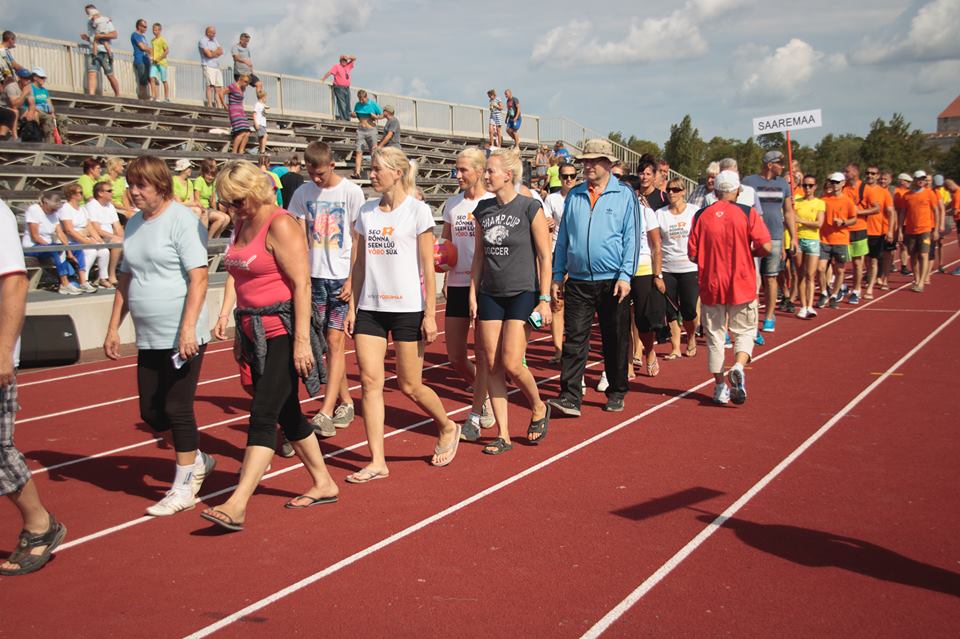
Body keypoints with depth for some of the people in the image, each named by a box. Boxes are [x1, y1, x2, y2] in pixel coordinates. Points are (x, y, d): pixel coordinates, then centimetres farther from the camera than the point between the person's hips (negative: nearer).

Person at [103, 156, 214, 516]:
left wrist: (188, 328, -23)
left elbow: (198, 277, -17)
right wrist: (114, 328, 16)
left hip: (183, 338, -8)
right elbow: (126, 280, 19)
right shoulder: (134, 225, 13)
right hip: (149, 339, 8)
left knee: (177, 409, -2)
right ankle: (197, 461, 31)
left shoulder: (181, 220, -10)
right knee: (151, 412, 10)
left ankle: (183, 487, 12)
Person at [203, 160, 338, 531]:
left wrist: (302, 340, -21)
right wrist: (225, 313, 8)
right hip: (255, 332, 9)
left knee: (263, 415, -11)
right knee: (286, 413, 14)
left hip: (283, 332, -9)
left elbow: (301, 284, -18)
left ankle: (237, 505, -12)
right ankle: (323, 484, 28)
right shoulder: (241, 224, 13)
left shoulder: (280, 226, -13)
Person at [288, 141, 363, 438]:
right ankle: (345, 402, 22)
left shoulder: (351, 192, -5)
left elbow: (358, 240, -4)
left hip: (343, 278, -4)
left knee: (335, 340, -8)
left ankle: (325, 414, -11)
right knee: (329, 342, 9)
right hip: (316, 277, 4)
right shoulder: (303, 193, 6)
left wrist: (352, 279, -9)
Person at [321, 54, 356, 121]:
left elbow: (354, 58, 20)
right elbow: (330, 72, -10)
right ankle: (342, 119, -15)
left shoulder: (348, 66, 17)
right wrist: (323, 79, -20)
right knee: (342, 104, -12)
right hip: (339, 88, -6)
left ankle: (348, 119, 3)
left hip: (347, 88, 6)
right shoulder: (337, 66, 0)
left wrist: (348, 57, 1)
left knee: (347, 105, 2)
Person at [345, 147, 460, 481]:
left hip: (407, 308, -5)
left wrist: (430, 315, -11)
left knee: (410, 386, 2)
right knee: (370, 381, -2)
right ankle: (377, 461, 4)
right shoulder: (367, 212, 9)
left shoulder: (417, 211, -5)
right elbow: (360, 264, 13)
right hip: (370, 308, 5)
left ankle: (448, 428, 30)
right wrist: (352, 307, 7)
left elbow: (428, 267, -7)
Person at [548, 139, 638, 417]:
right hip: (577, 281, 2)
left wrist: (625, 276, -11)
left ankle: (616, 393, 21)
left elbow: (631, 238, -3)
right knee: (574, 339, -3)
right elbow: (563, 238, 12)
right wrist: (557, 275, 7)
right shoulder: (574, 195, 10)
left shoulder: (625, 195, 1)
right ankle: (570, 397, -3)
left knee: (616, 341, 8)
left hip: (613, 282, -2)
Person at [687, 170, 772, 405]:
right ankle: (738, 367, -15)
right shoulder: (747, 213, -6)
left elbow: (692, 254, -2)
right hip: (742, 286, -1)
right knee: (744, 332, 12)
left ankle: (720, 387, 15)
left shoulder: (701, 215, -3)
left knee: (715, 336, 12)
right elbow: (766, 247, -10)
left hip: (711, 286, 1)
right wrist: (748, 252, 10)